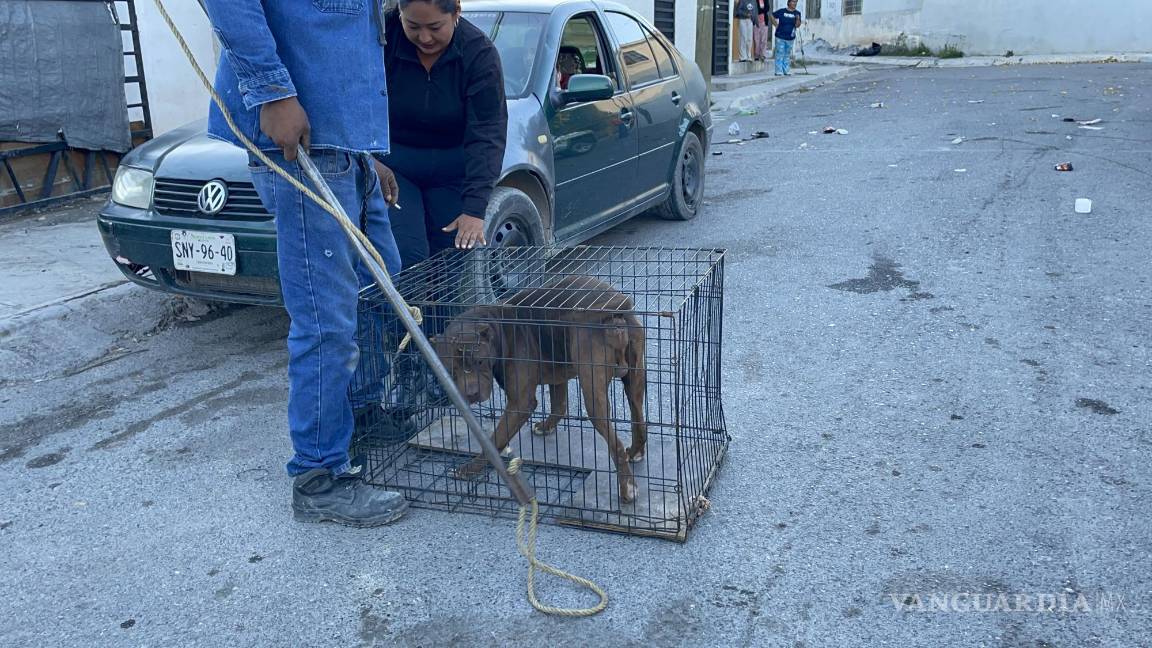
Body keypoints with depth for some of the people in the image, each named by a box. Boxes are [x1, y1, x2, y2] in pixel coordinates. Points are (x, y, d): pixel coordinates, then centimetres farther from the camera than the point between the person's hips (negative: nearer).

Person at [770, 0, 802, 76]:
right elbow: (772, 16, 5)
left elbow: (797, 26, -5)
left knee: (787, 55, 11)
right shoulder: (781, 11, -6)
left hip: (790, 38, 3)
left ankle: (786, 71, 19)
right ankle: (778, 71, 0)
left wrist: (797, 19, -24)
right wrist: (776, 25, -1)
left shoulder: (797, 13, 1)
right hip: (780, 37, -3)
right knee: (780, 54, -3)